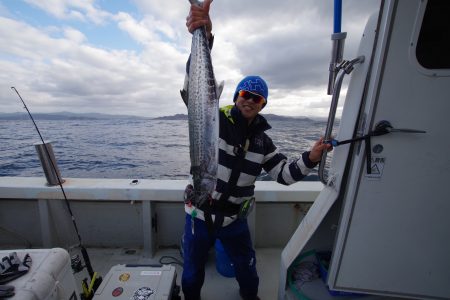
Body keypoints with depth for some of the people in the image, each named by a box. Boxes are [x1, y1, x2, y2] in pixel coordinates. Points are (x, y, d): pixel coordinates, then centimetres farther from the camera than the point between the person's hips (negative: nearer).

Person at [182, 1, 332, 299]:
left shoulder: (263, 141, -3)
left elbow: (284, 174, -2)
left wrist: (310, 159, -18)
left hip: (235, 219, 3)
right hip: (199, 215, -2)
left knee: (247, 271, 26)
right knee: (192, 273, 23)